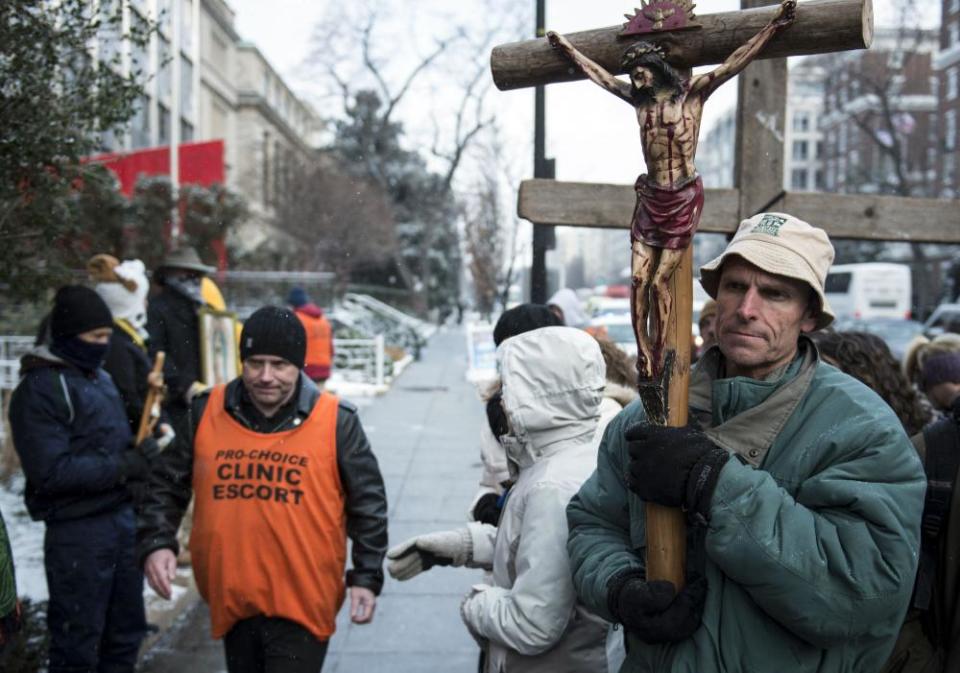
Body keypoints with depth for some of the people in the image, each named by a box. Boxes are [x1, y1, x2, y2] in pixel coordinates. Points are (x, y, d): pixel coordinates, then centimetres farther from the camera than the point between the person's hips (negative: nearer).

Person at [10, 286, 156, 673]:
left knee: (126, 633, 19)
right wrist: (122, 467, -18)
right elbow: (49, 471, -21)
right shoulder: (40, 389, -14)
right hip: (77, 530, -8)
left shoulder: (99, 376, 13)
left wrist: (139, 452, 0)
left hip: (122, 518, 8)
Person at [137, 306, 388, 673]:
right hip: (231, 599, 4)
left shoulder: (335, 421, -6)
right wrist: (156, 543, -4)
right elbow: (167, 485, 10)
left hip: (303, 604, -4)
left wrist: (367, 577, -3)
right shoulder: (207, 413, 1)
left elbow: (367, 503, 1)